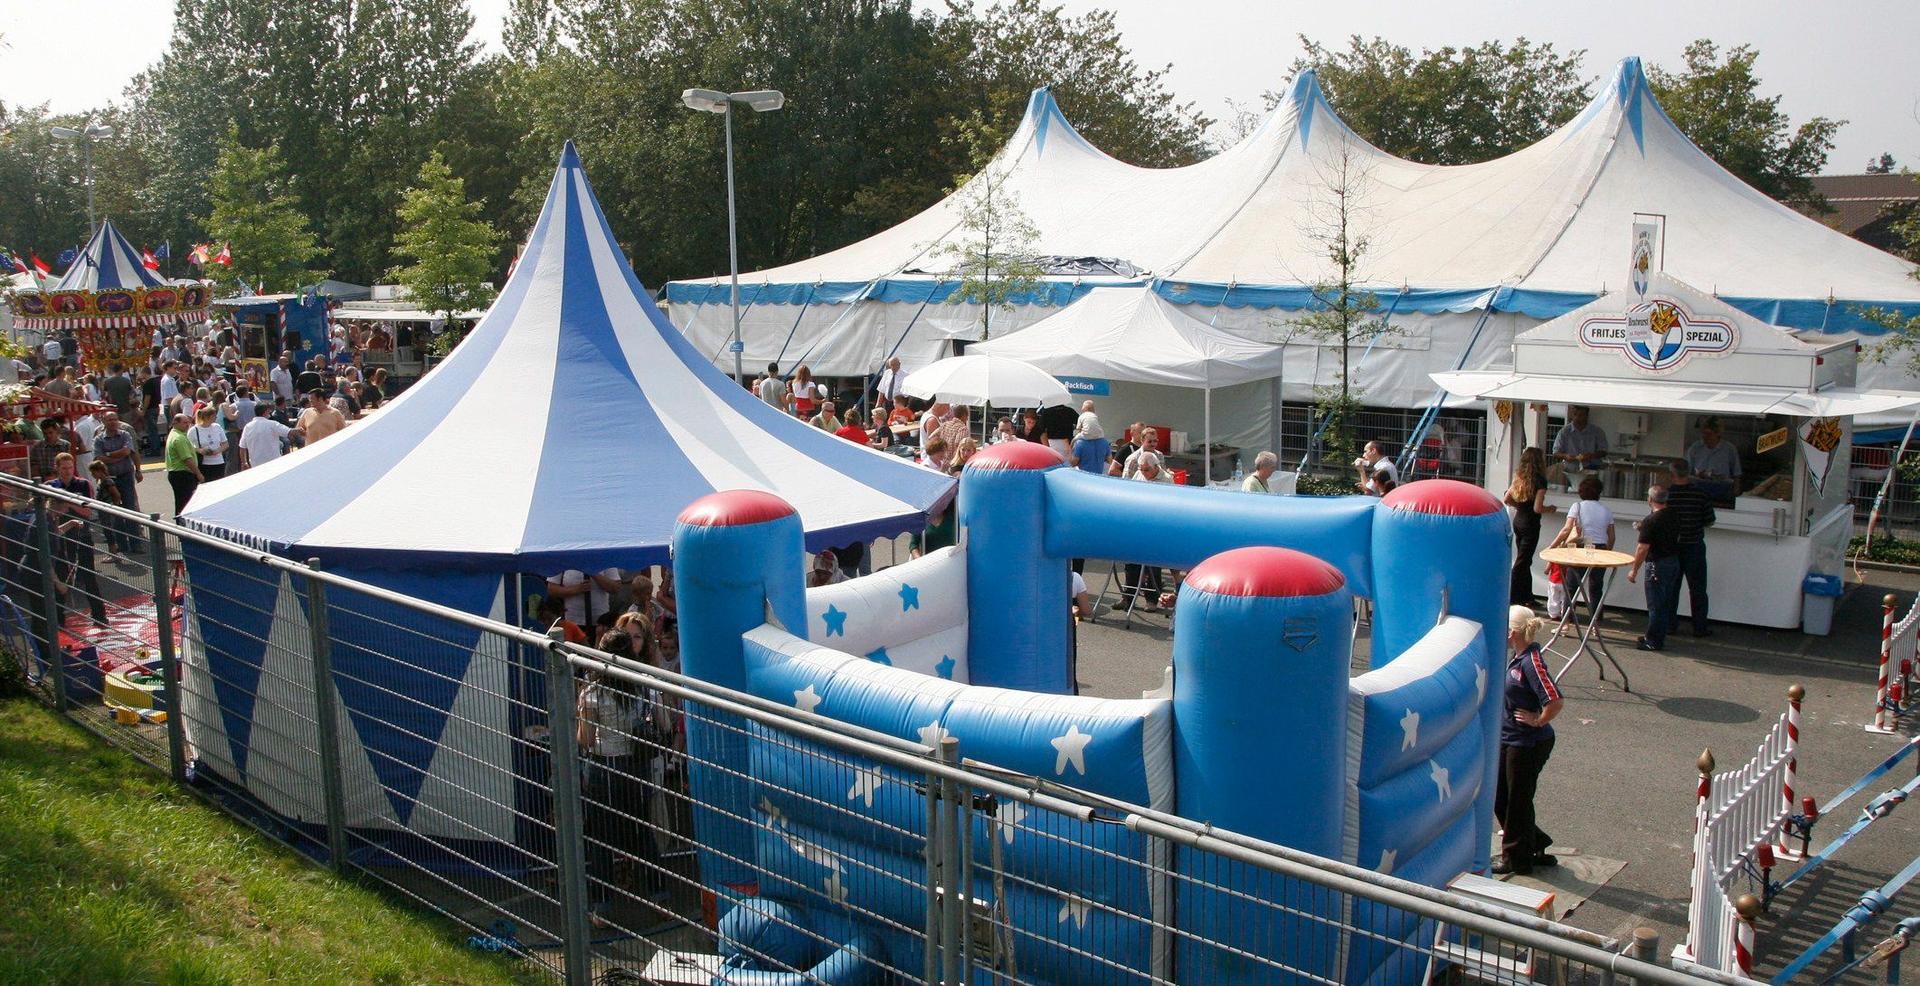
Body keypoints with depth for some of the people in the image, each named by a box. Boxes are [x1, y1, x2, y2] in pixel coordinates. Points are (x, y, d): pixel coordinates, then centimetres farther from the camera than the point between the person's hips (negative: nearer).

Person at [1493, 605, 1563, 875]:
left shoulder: (1531, 662, -24)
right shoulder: (1517, 658, 4)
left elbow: (1556, 701, -32)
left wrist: (1538, 721, -19)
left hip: (1528, 744, -10)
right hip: (1509, 739, 10)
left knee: (1517, 801, 6)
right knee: (1498, 797, 18)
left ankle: (1516, 858, 22)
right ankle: (1535, 844, 32)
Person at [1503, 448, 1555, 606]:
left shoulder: (1519, 478, 3)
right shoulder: (1540, 481, -16)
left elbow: (1506, 499, 9)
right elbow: (1537, 508, -20)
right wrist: (1550, 509, -2)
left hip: (1518, 521, 7)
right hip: (1530, 524, -7)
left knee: (1524, 561, 16)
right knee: (1522, 563, -1)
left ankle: (1527, 597, 25)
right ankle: (1512, 600, 0)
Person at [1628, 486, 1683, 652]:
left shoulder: (1650, 521, -18)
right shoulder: (1674, 518, 5)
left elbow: (1643, 548, -18)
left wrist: (1634, 570, -10)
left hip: (1657, 564, -8)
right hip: (1674, 562, 8)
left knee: (1655, 605, -1)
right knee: (1666, 603, 15)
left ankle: (1654, 641, 4)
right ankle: (1658, 636, 25)